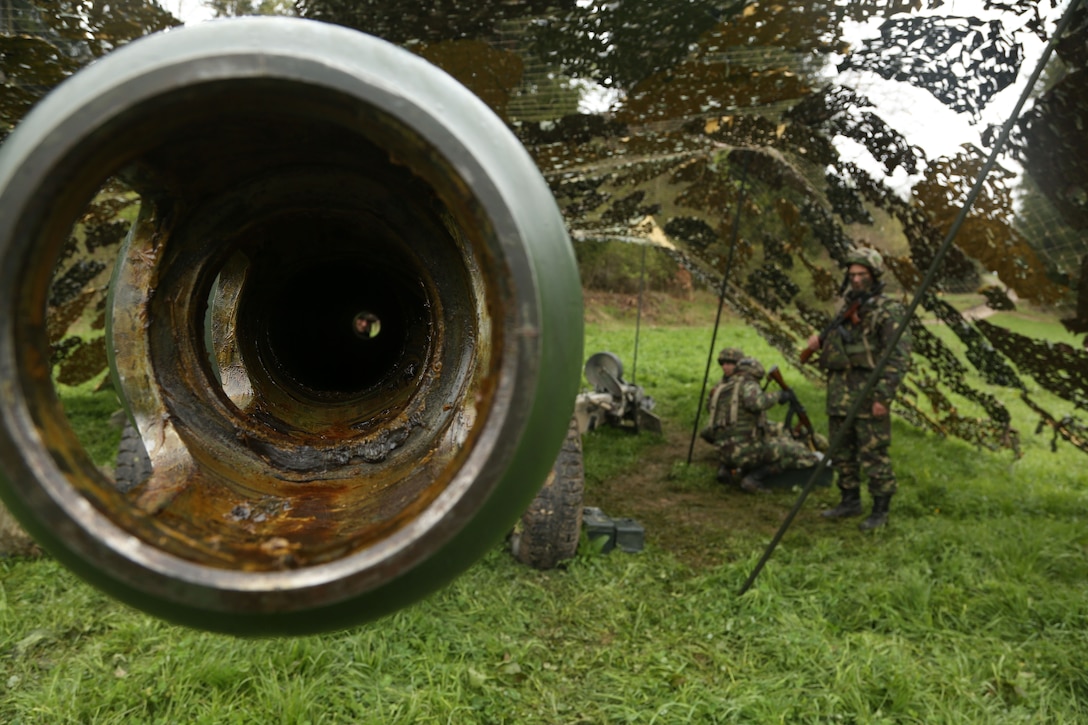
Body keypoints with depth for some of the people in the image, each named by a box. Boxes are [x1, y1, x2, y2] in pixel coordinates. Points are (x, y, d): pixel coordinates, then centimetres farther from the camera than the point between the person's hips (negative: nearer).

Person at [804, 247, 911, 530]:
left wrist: (883, 396, -21)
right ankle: (851, 501, 27)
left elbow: (899, 357, -15)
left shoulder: (889, 311, -9)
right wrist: (819, 341, 3)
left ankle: (881, 510, 9)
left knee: (873, 453, -3)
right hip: (839, 392, 7)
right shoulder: (846, 307, 14)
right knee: (841, 450, 13)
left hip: (868, 392, -7)